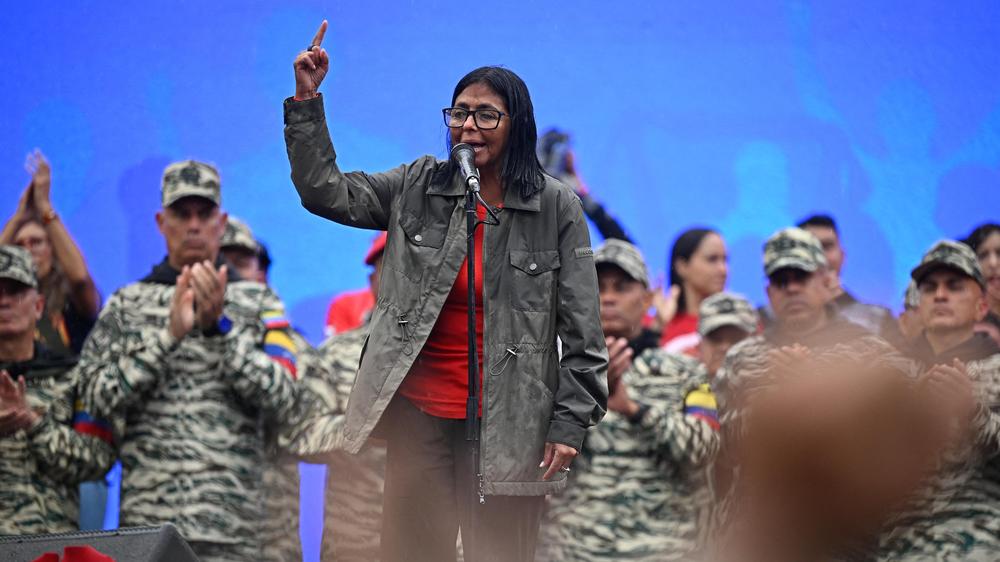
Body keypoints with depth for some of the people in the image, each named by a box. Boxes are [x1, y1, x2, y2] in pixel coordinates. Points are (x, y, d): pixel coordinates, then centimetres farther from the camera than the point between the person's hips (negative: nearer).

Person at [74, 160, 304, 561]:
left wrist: (219, 326, -7)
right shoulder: (126, 304, 14)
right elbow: (96, 400, 0)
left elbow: (283, 404, -1)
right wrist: (169, 335, -9)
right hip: (146, 518, 1)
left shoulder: (258, 302, 11)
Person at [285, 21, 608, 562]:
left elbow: (582, 333, -2)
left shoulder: (557, 208, -2)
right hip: (420, 411, 2)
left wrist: (570, 422, -7)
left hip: (508, 427, -2)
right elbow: (324, 190, 3)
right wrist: (306, 102, -7)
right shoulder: (418, 188, 6)